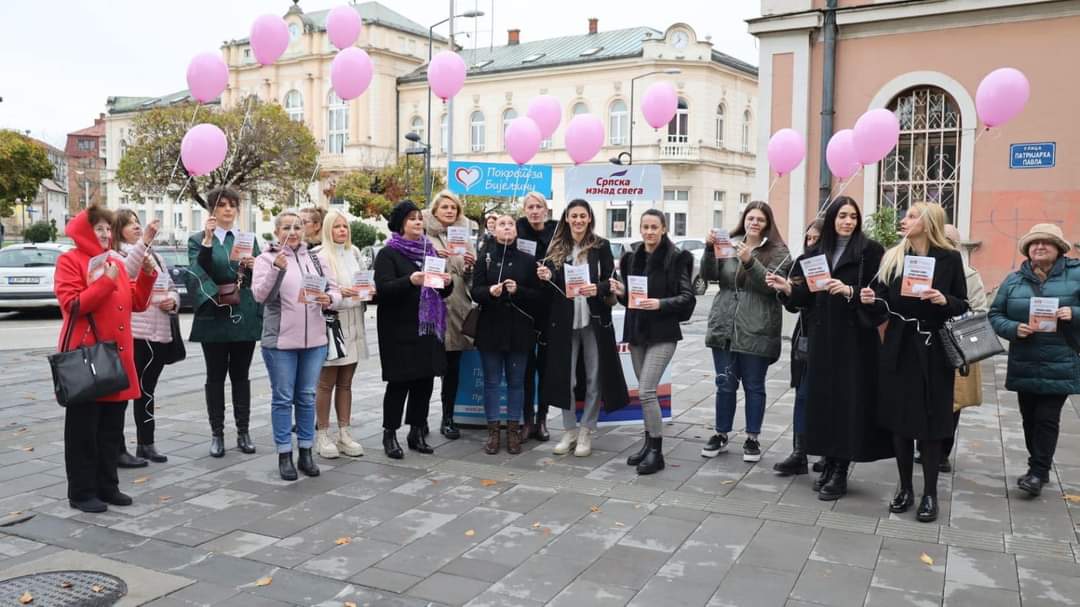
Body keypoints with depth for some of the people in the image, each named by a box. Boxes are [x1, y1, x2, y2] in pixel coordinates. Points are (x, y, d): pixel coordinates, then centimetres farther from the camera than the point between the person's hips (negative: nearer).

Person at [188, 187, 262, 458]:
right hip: (214, 317, -2)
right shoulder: (198, 239, 2)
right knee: (216, 376, 5)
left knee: (241, 374, 9)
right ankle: (217, 434, 13)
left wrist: (254, 266, -10)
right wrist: (207, 240, -22)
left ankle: (243, 432, 16)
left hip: (245, 316, 2)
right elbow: (196, 272, -14)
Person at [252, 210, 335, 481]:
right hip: (280, 340, -4)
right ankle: (284, 455, 11)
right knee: (283, 398, 3)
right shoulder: (266, 259, -1)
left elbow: (331, 288, 14)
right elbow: (260, 295, -12)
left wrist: (328, 298, -9)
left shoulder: (313, 258, 11)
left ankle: (306, 453, 19)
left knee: (307, 397, 10)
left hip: (314, 339, 4)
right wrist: (277, 269, -26)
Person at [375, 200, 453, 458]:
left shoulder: (430, 251, 16)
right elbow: (382, 288, -16)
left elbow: (442, 292, 18)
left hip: (428, 329, 6)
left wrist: (447, 283, -4)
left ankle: (417, 432, 20)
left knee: (425, 381, 8)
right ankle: (389, 434, 12)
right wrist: (410, 281, -31)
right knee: (399, 382, -1)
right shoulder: (388, 254, -3)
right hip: (400, 330, -6)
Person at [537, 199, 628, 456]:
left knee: (594, 377, 3)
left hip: (595, 320, -2)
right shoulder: (557, 248, 8)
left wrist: (597, 288, -22)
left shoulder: (601, 246, 2)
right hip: (564, 321, 2)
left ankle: (586, 433, 15)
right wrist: (546, 276, -16)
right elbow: (551, 285, 6)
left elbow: (611, 281, -2)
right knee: (564, 377, 5)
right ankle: (569, 431, 19)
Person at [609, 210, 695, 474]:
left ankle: (656, 452, -2)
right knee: (645, 391, 12)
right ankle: (649, 443, 24)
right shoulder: (632, 258, 11)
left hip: (662, 334, -6)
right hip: (637, 332, 6)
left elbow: (687, 297, -9)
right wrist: (621, 292, -2)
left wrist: (660, 303, -23)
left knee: (646, 391, -13)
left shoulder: (675, 258, -7)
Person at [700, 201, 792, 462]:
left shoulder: (778, 251, -1)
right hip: (723, 328, 3)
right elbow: (709, 275, 1)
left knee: (754, 387, 7)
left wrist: (750, 261, -25)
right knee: (725, 385, 10)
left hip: (756, 332, -3)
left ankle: (752, 438, 19)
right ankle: (721, 435, 22)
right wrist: (709, 249, -15)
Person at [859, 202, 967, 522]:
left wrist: (945, 301, -20)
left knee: (930, 422, 2)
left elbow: (963, 307, 0)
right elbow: (884, 306, 6)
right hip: (897, 348, 3)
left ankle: (930, 493, 13)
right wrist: (870, 300, -15)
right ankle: (905, 488, 19)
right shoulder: (892, 257, 6)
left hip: (932, 350, -3)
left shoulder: (950, 258, -2)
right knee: (900, 419, 6)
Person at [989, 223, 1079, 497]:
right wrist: (1013, 328, -13)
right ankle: (1040, 467, 28)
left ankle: (1038, 472, 9)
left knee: (1047, 419, -3)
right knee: (1029, 418, 12)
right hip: (1024, 364, 3)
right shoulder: (1014, 280, 6)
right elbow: (995, 314, 6)